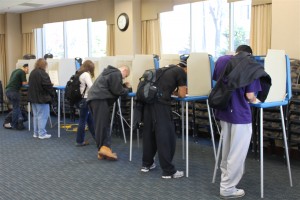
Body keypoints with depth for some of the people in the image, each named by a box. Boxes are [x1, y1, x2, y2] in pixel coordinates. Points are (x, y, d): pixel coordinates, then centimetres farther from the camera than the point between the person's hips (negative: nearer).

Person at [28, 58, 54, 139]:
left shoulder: (32, 73, 9)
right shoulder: (42, 73, -17)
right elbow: (48, 86, -19)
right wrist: (52, 94, -4)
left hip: (33, 97, 8)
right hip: (42, 98, -8)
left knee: (36, 115, 16)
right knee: (42, 116, -2)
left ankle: (36, 133, 21)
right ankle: (42, 134, 1)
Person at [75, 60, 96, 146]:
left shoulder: (80, 74, 12)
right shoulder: (86, 74, -13)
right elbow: (91, 87, -23)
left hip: (80, 99, 9)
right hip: (85, 100, -9)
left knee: (90, 119, 15)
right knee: (83, 120, 0)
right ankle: (80, 141, 8)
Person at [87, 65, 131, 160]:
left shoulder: (110, 72, 28)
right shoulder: (116, 74, -4)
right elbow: (117, 91, -8)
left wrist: (124, 86, 21)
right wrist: (127, 89, 9)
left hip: (94, 98, 10)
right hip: (100, 99, -10)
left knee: (101, 125, 8)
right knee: (103, 125, -14)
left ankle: (102, 149, 6)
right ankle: (105, 148, -22)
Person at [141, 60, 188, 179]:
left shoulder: (169, 68, 24)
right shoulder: (182, 72, 2)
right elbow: (182, 95, 4)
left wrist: (172, 90, 25)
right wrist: (180, 90, 23)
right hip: (160, 103, -8)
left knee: (149, 132, 16)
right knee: (166, 136, -2)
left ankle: (146, 164, 27)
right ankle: (168, 171, 3)